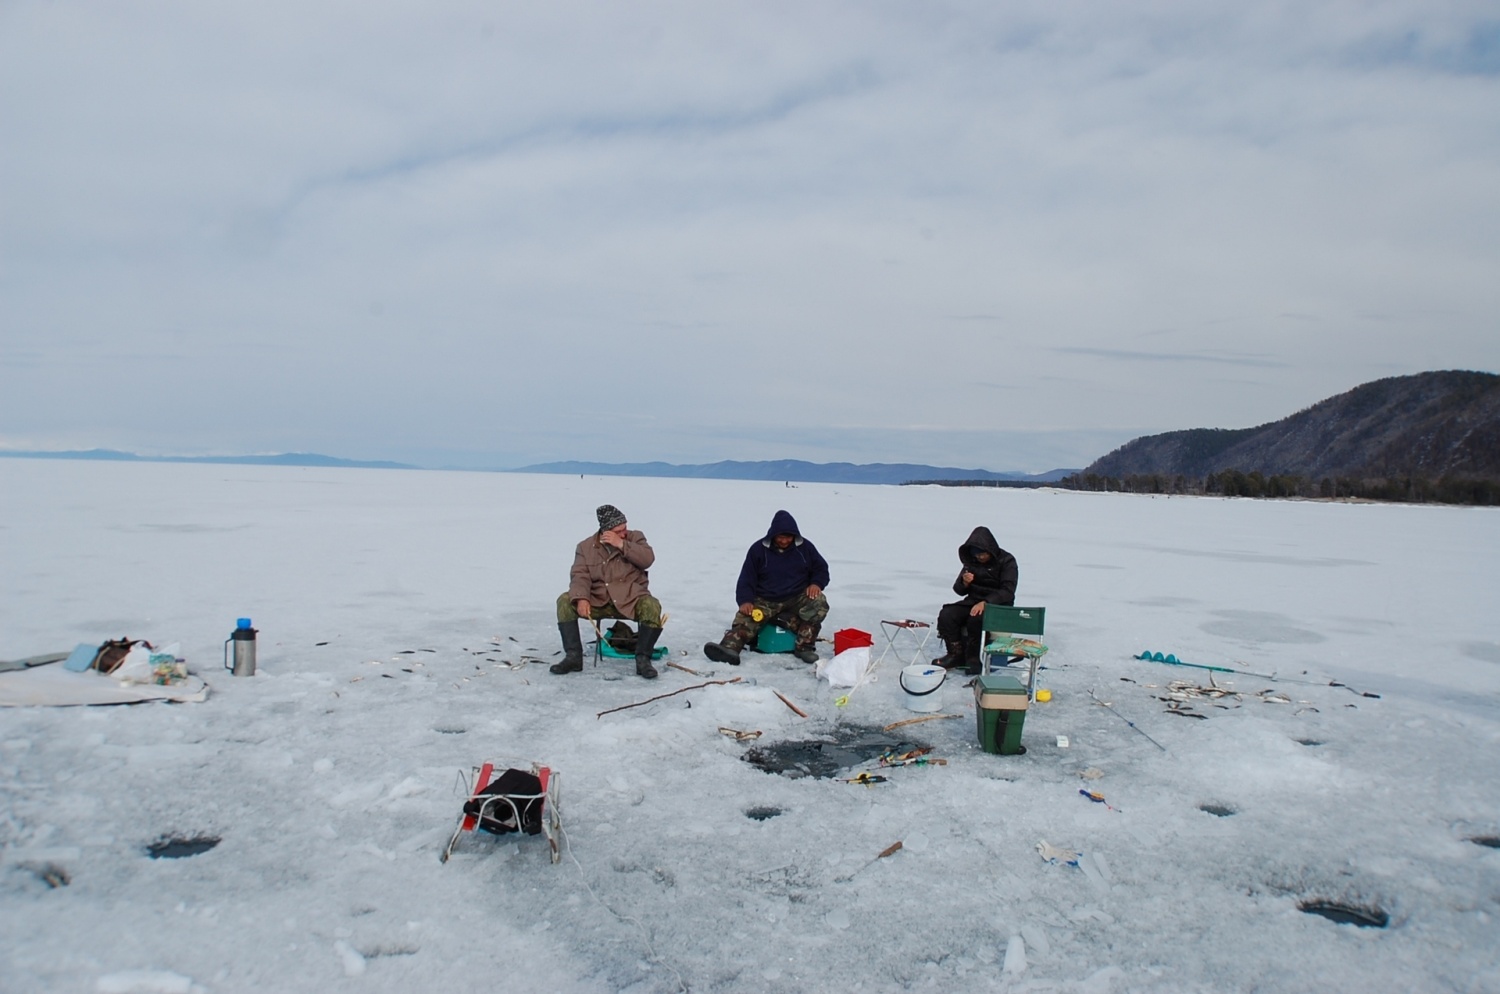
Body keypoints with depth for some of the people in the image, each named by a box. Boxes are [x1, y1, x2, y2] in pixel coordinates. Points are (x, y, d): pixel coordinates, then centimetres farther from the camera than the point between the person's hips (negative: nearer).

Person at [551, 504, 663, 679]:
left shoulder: (635, 538, 3)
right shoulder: (585, 547, 4)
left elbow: (647, 559, -14)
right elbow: (580, 576, -6)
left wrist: (621, 544, -21)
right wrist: (581, 598, -26)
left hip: (630, 599, -2)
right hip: (598, 601, 2)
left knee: (652, 606, -33)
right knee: (565, 601, -19)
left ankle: (643, 659, -20)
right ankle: (573, 656, -15)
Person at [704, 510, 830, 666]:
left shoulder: (804, 547, 4)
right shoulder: (758, 549, 1)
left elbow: (821, 569, 12)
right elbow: (746, 579, 1)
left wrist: (816, 584, -11)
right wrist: (745, 601, -17)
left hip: (797, 598, 1)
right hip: (765, 601, 0)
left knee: (819, 602, -29)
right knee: (746, 618, -27)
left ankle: (804, 646, -25)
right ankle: (729, 647, -53)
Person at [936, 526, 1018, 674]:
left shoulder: (1007, 561, -7)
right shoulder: (971, 562, 8)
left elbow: (1007, 591, -17)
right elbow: (959, 590, 9)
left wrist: (985, 602, -31)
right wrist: (964, 582, -15)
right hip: (973, 601, 5)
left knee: (976, 619, -36)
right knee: (946, 615, -22)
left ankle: (974, 659, -16)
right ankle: (956, 654, -10)